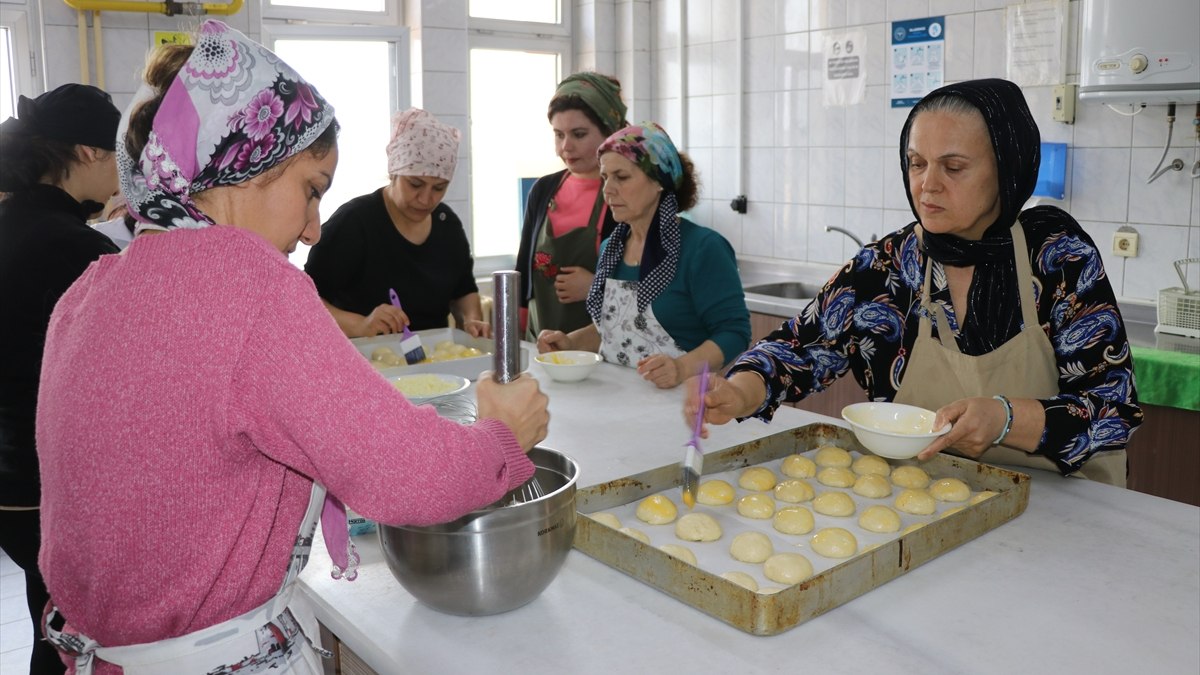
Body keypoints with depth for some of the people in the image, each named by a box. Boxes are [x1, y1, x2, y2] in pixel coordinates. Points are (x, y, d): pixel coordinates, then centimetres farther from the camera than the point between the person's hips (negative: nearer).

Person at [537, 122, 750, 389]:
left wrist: (684, 368, -27)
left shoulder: (703, 248, -10)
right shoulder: (611, 248, 12)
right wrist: (571, 342, 6)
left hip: (676, 397, -6)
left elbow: (733, 332, -12)